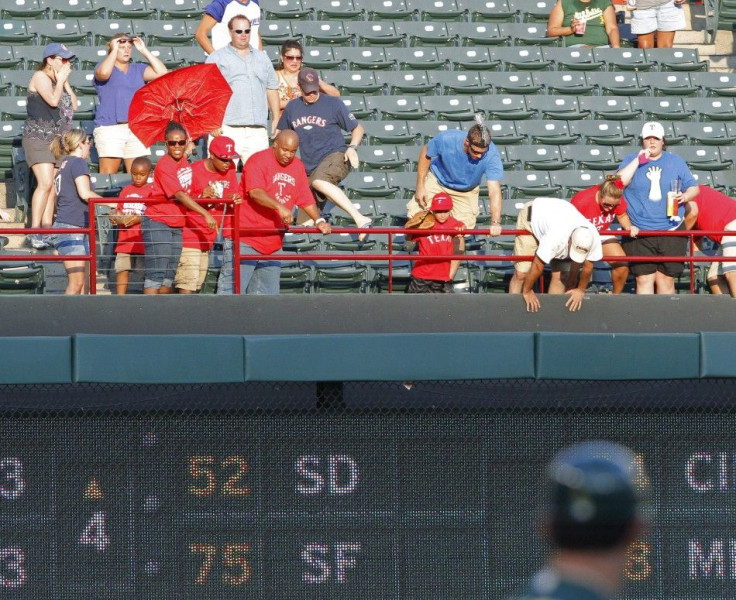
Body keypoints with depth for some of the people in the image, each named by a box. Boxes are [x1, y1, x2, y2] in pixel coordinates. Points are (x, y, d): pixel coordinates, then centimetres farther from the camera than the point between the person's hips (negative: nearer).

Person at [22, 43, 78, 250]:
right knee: (45, 183, -19)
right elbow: (53, 100, -19)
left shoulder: (59, 79, 19)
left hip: (58, 138, 9)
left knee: (53, 186, 3)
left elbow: (74, 105, 12)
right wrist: (61, 80, -6)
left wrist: (65, 82, 5)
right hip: (38, 137, -8)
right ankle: (34, 231, -21)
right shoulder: (40, 77, -6)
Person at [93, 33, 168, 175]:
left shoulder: (138, 70, 19)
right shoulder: (104, 66, 7)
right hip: (110, 127, -4)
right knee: (107, 175, -9)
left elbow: (162, 73, 6)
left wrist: (144, 51, 7)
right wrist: (114, 50, -5)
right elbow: (103, 73, -18)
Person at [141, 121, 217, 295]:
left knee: (169, 275, 10)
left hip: (176, 226, 8)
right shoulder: (164, 165, -16)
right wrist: (205, 214, -28)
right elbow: (180, 195, -24)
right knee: (155, 274, -11)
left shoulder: (184, 161, 8)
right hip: (157, 224, -8)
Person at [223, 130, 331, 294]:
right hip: (245, 239, -7)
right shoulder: (259, 161, -10)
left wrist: (319, 220, -1)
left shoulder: (298, 167, 11)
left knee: (267, 292, 9)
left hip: (273, 245, 7)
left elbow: (306, 199, 15)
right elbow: (255, 192, -24)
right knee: (233, 288, -9)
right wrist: (279, 207, -37)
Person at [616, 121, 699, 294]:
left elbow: (693, 187, 16)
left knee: (666, 279, 0)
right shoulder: (631, 160, 9)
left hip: (671, 232, 1)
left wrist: (685, 196, -7)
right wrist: (638, 160, -10)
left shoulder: (676, 162, 13)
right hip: (639, 234, -1)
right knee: (644, 279, -8)